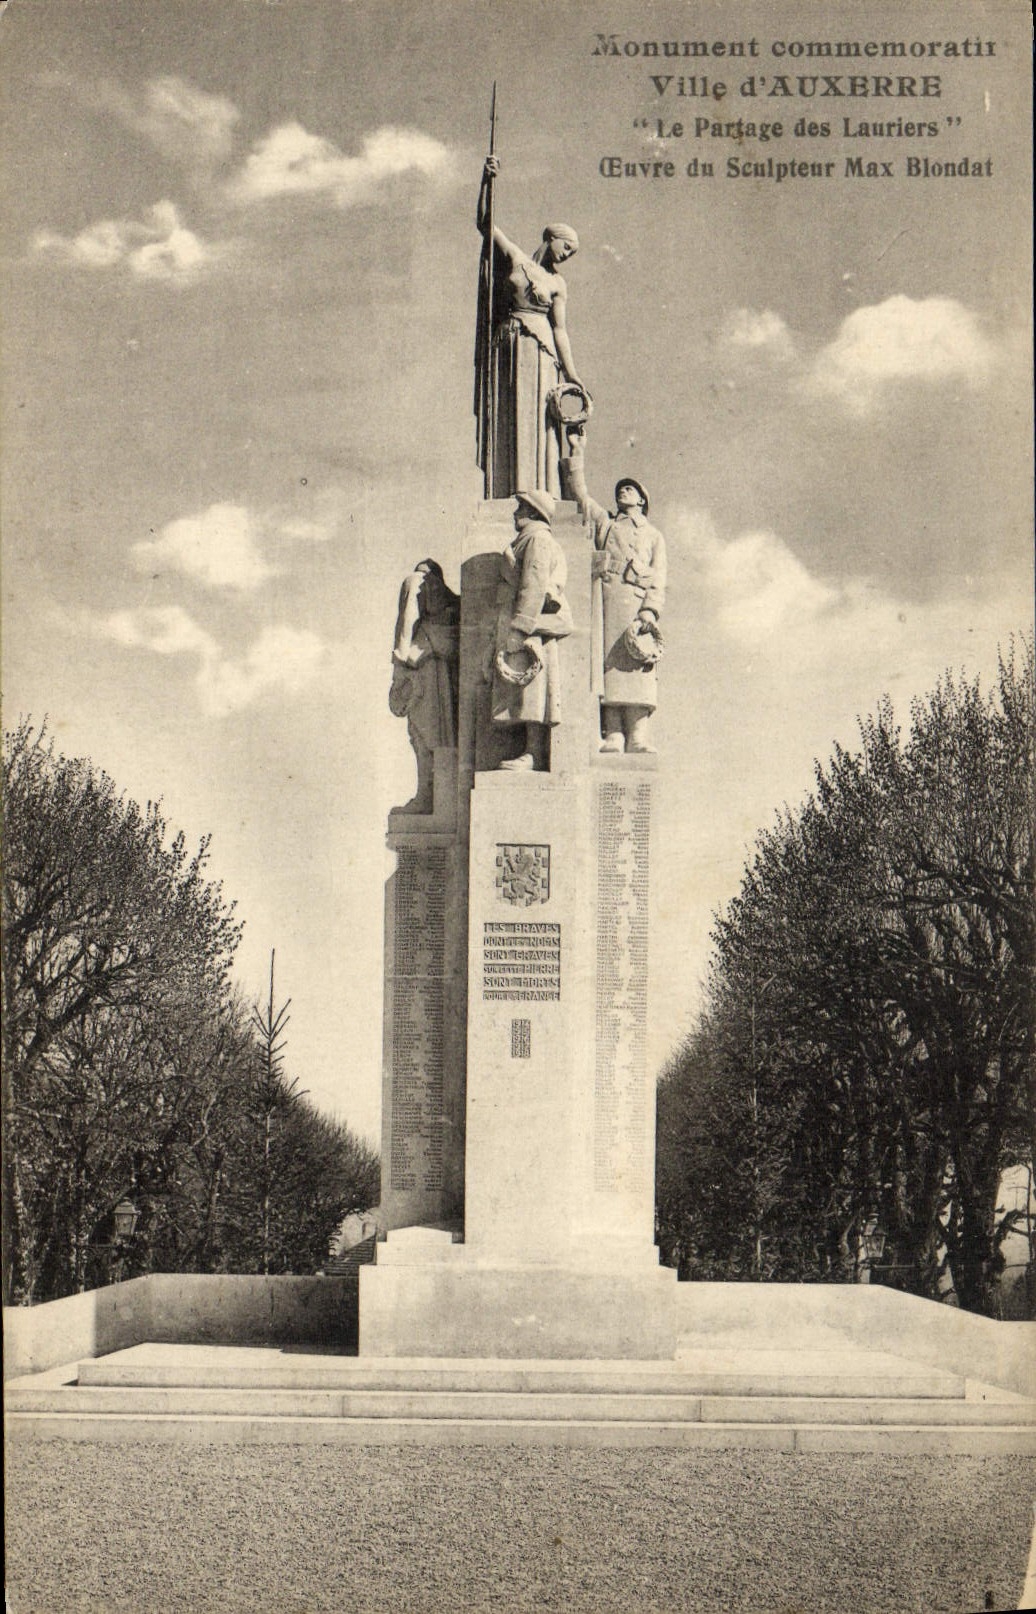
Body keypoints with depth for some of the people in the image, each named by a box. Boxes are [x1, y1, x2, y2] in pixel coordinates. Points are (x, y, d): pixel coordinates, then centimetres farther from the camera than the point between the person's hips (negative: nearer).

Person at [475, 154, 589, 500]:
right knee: (505, 423, -4)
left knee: (536, 424, -4)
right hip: (506, 349, -1)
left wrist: (571, 373, -8)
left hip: (540, 353, 1)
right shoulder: (513, 257, 10)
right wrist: (486, 182, -8)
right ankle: (505, 498, -7)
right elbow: (484, 223, 4)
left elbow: (560, 329, 3)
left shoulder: (557, 285, 11)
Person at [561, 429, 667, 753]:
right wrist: (576, 451, 21)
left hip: (636, 601, -1)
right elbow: (578, 491, 24)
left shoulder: (654, 536, 24)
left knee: (635, 668, -15)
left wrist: (650, 611, -6)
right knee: (606, 663, -12)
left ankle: (638, 738, -22)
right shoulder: (604, 521, 30)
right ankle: (612, 736, -19)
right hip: (604, 592, 1)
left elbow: (658, 580, 10)